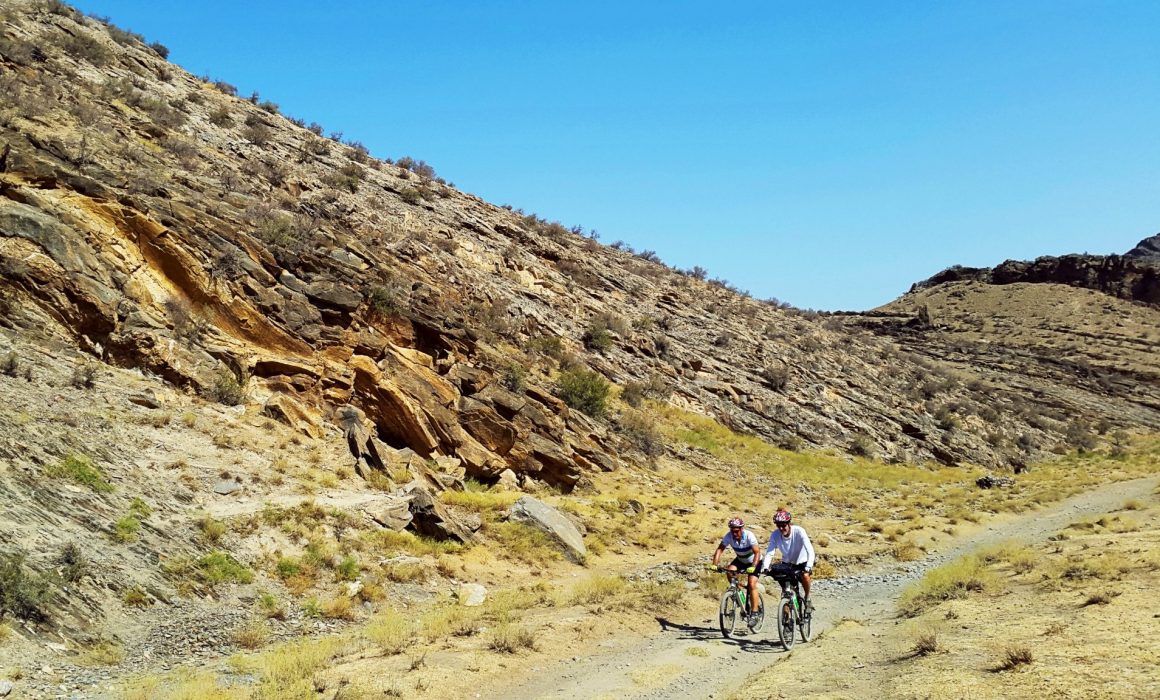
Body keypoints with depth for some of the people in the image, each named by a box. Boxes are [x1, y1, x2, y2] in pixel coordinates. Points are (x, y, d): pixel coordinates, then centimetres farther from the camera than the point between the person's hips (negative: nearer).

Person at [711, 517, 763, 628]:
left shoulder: (749, 536, -32)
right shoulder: (729, 536, -22)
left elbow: (757, 553, -38)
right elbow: (720, 549, -25)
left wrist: (752, 567, -52)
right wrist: (715, 564, -39)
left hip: (754, 562, -4)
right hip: (740, 560, 4)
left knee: (752, 584, -21)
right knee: (730, 571, -25)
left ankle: (754, 614, -14)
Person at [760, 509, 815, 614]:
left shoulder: (799, 531, -29)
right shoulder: (775, 535, -22)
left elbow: (810, 550, -36)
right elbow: (769, 552, -24)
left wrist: (809, 566, -50)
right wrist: (764, 567, -42)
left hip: (802, 562, -3)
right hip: (786, 563, 3)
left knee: (804, 575, -31)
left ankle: (807, 598, -6)